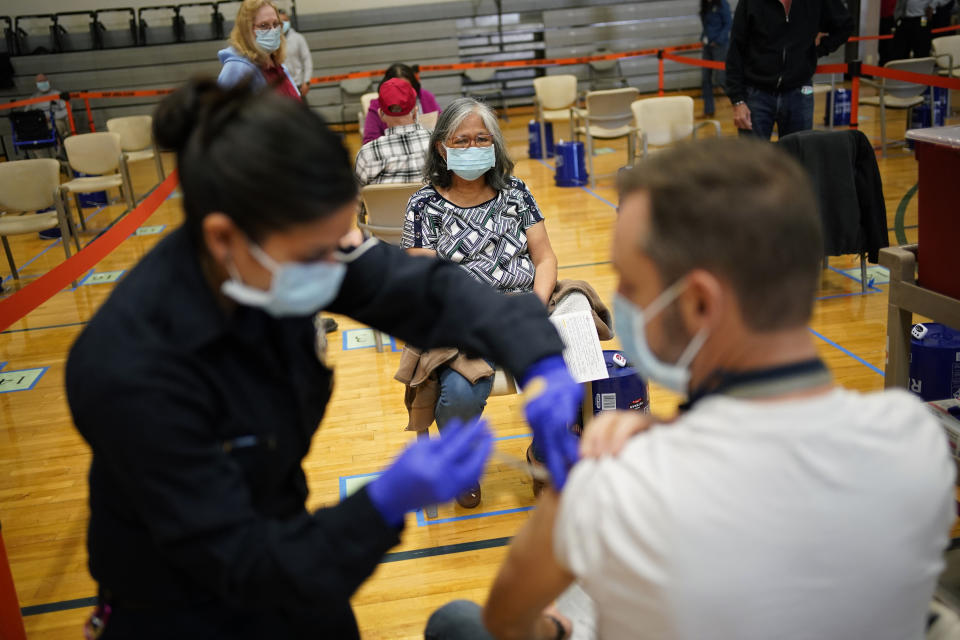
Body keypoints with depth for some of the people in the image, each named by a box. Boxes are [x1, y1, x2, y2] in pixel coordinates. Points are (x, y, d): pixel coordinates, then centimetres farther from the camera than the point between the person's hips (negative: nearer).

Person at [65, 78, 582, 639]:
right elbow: (237, 562, -29)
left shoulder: (285, 251, -19)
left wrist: (541, 362, -27)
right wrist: (389, 503, -42)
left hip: (279, 545, 5)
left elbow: (426, 290, -12)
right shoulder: (132, 369, -35)